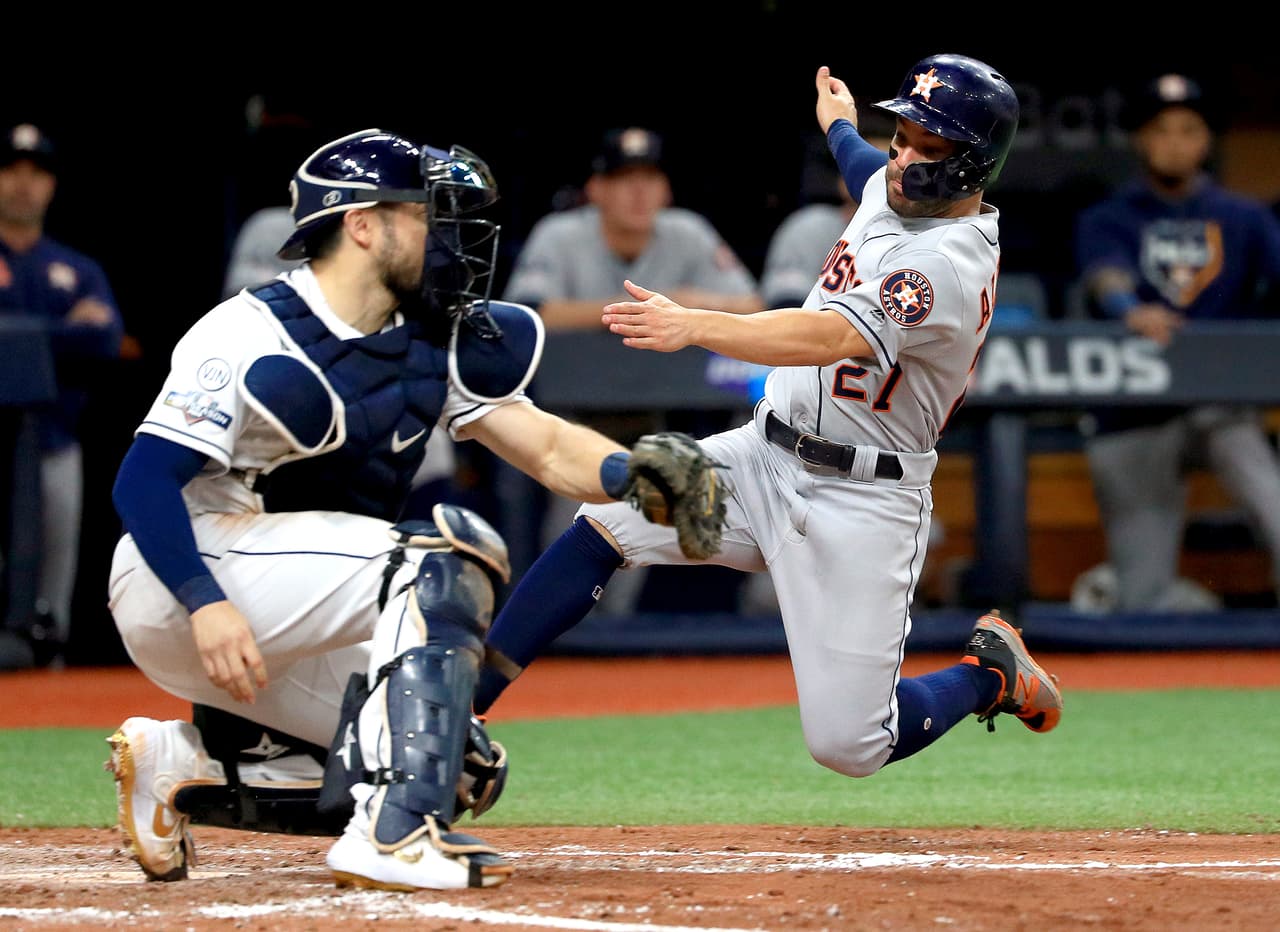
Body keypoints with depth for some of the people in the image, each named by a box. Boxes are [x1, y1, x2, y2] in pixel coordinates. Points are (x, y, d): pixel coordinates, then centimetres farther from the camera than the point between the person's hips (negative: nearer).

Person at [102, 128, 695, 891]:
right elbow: (144, 483, -21)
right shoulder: (253, 336, -15)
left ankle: (181, 766, 4)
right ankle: (395, 836, -31)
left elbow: (545, 446, 0)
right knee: (450, 555, -23)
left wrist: (636, 473, -21)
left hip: (281, 640, 9)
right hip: (175, 591, -9)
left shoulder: (432, 344, 8)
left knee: (465, 768, -2)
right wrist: (207, 605, -34)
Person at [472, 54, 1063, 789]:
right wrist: (841, 128, 54)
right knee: (607, 521, -13)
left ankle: (990, 672, 19)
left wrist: (692, 326, -51)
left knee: (849, 746, -11)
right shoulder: (893, 187, 4)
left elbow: (834, 337, -39)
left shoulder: (951, 265, -24)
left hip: (862, 507, -8)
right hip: (765, 459, 8)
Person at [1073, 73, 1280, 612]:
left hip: (1220, 401, 0)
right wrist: (1132, 311, -39)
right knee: (1145, 599, -2)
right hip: (1132, 419, 0)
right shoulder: (1107, 221, 8)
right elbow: (1107, 276, -15)